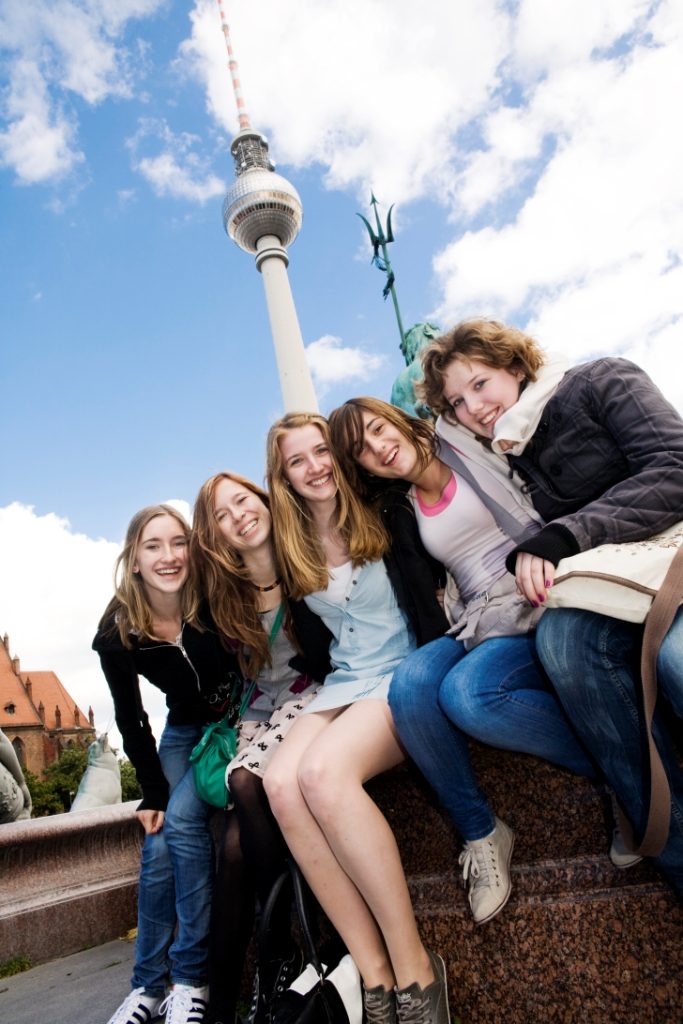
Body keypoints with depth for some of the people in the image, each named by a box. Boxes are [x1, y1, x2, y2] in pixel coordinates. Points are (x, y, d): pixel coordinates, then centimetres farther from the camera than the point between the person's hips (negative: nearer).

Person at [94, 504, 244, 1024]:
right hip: (184, 731, 3)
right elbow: (130, 719, -5)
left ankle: (192, 979, -3)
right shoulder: (117, 634, -17)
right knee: (157, 843, -4)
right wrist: (153, 792, -6)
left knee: (183, 820, -19)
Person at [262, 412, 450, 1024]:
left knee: (323, 772, -30)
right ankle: (373, 970, -13)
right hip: (343, 686, 4)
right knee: (281, 782, -24)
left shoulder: (380, 519, 0)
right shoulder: (291, 551, 10)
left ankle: (413, 966, -14)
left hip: (404, 674, -4)